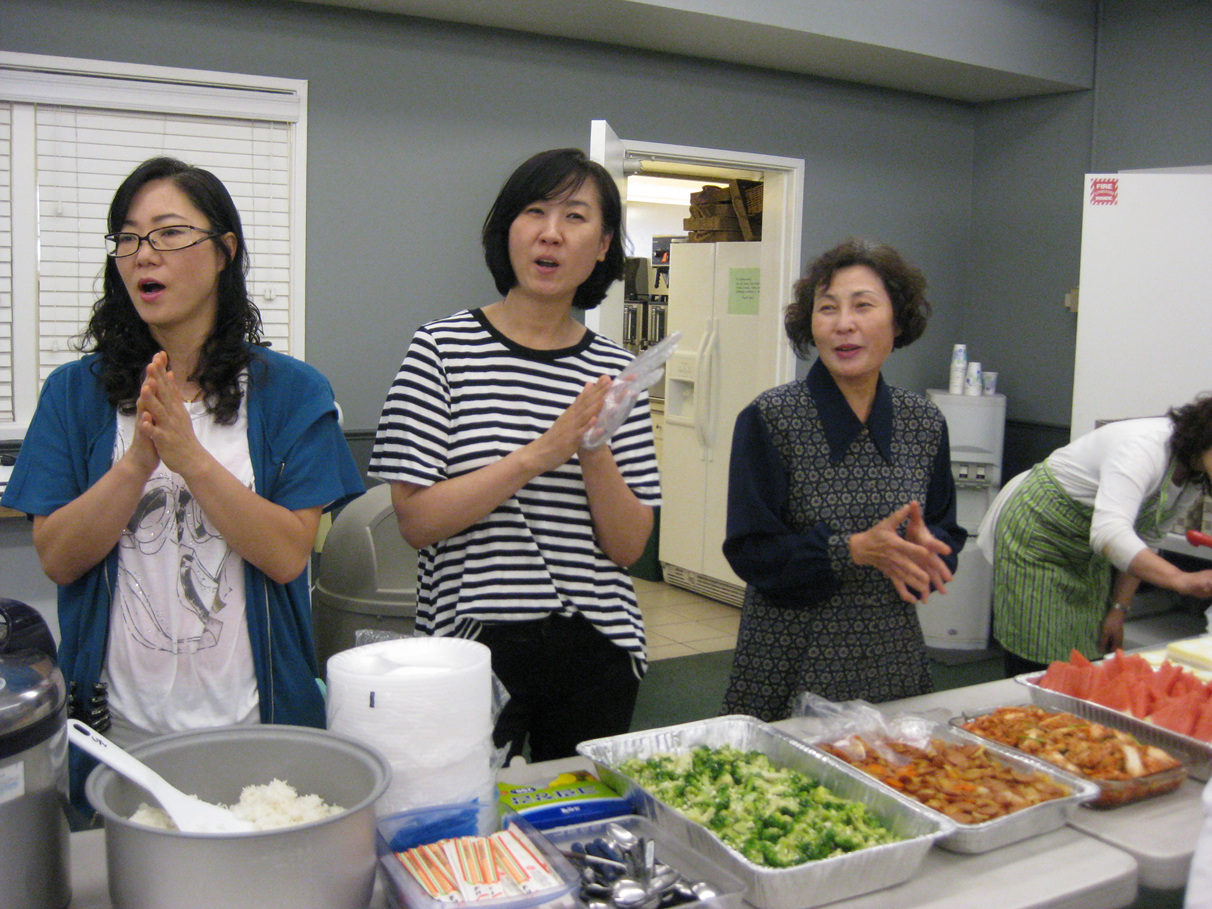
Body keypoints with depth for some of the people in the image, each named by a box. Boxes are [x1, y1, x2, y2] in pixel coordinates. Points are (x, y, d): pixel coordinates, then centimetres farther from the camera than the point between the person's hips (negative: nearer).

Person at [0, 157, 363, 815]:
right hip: (117, 723, 1)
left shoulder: (291, 391, -4)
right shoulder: (75, 392, 1)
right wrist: (138, 460, -20)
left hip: (251, 720, -1)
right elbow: (56, 558, -5)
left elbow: (289, 555, -11)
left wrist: (189, 454, -21)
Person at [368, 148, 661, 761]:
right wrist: (542, 452, -19)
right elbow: (416, 521, -12)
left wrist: (596, 451, -16)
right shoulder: (443, 349, -5)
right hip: (476, 641, -3)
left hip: (595, 647, 3)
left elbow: (628, 546, 1)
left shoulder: (614, 370, 3)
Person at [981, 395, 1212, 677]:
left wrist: (1118, 610, 2)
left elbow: (1145, 544, 6)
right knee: (1036, 666, -8)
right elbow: (1110, 533, -45)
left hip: (1087, 555, 8)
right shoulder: (1145, 446, -32)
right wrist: (1182, 580, -52)